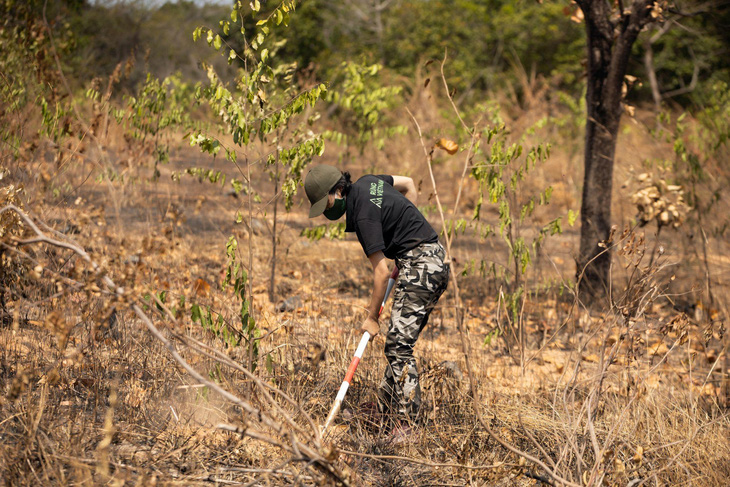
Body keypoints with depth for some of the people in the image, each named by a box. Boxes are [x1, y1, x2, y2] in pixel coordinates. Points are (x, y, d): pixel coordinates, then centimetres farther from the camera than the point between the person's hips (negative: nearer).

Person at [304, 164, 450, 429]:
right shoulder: (366, 182, 9)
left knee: (398, 346, -10)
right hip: (437, 263, 10)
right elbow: (409, 184, 26)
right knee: (399, 342, 14)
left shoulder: (363, 215, -17)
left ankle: (406, 425, -12)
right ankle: (385, 407, 19)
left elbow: (381, 271, -16)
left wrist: (371, 316, -7)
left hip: (420, 267, -10)